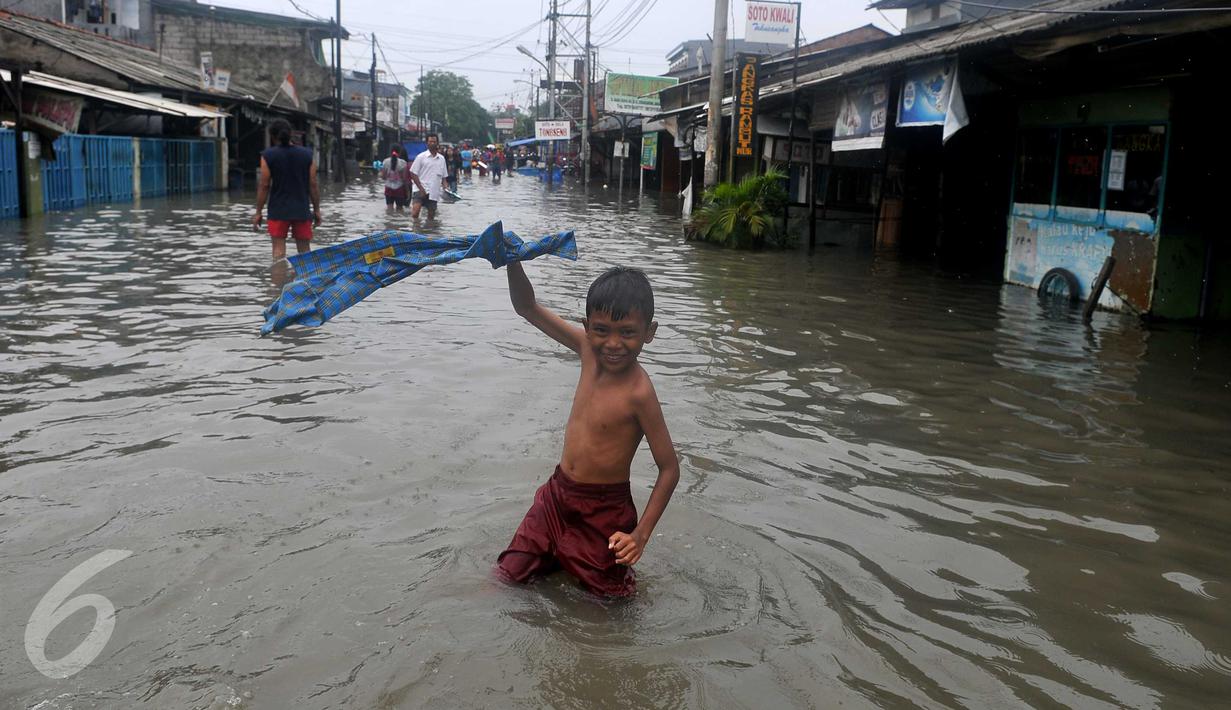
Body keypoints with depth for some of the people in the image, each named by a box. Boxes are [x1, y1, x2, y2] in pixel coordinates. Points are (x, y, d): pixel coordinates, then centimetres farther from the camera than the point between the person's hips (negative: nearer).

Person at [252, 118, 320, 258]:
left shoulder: (268, 155, -4)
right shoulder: (307, 154, 1)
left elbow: (264, 186, -5)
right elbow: (313, 185, 2)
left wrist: (258, 212, 2)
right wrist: (317, 210, 10)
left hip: (278, 211, -2)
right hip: (302, 210, 2)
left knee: (279, 248, 1)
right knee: (305, 250, 9)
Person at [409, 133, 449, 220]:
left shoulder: (441, 158, 13)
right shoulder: (421, 157, 0)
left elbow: (444, 176, 18)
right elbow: (413, 174, -2)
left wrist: (444, 187, -1)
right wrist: (421, 188, -11)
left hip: (434, 193, 4)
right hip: (422, 190, -4)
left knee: (431, 216, 7)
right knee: (415, 213, -22)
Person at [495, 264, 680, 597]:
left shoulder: (638, 392, -25)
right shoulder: (589, 350, -9)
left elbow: (669, 469, -19)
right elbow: (527, 307, -3)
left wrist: (641, 534, -24)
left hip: (603, 512, -6)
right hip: (557, 495, 6)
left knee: (611, 594, 12)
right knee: (510, 576, 13)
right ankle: (563, 557, 37)